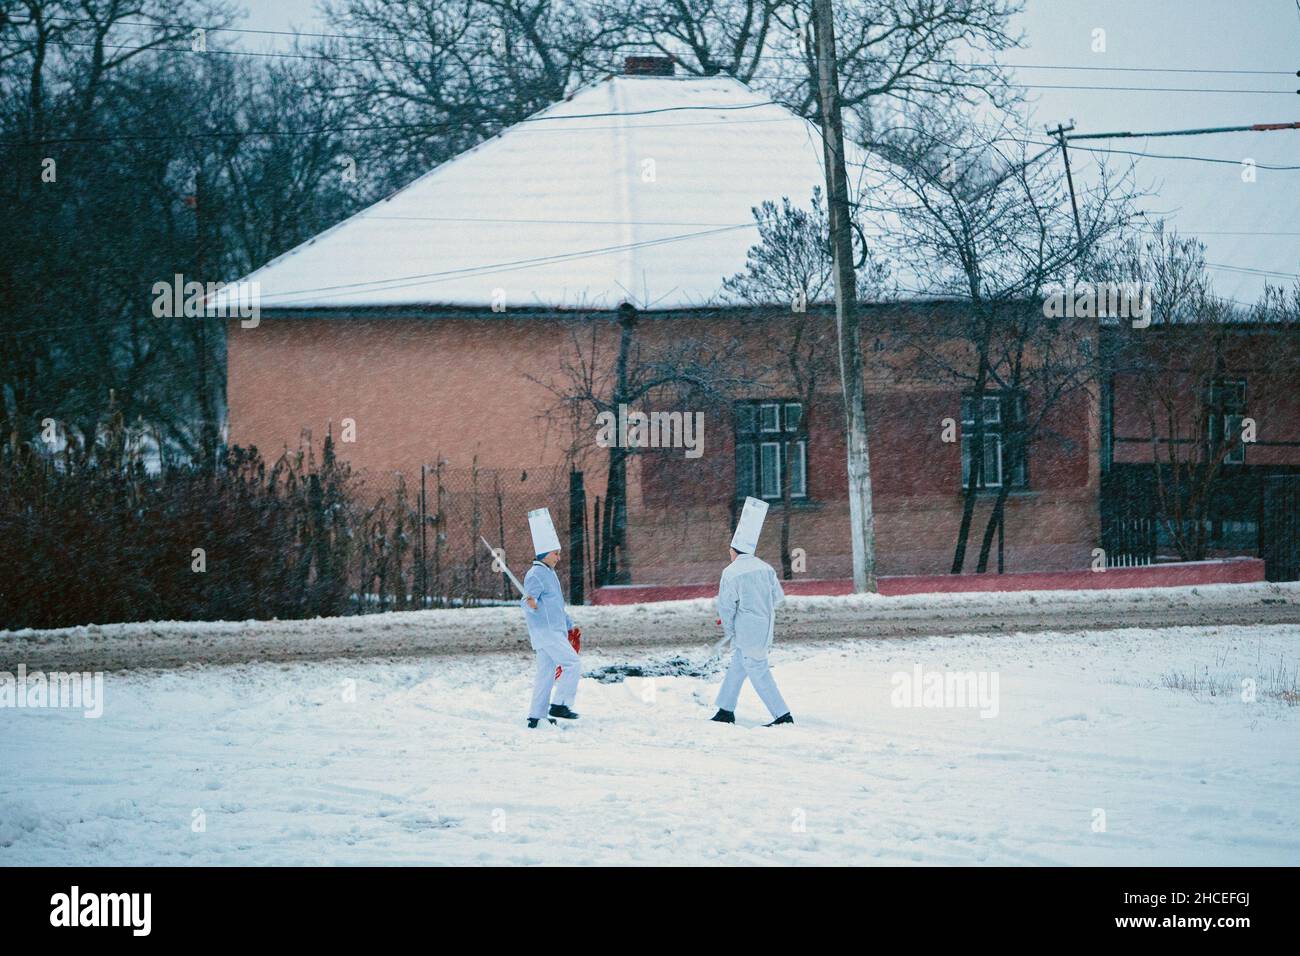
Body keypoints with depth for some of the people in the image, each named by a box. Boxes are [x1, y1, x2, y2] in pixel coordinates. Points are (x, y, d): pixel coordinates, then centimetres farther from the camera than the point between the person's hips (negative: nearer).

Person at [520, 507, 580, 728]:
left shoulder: (549, 574, 20)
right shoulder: (535, 575, -12)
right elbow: (528, 598, -25)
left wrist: (569, 625, 36)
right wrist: (530, 603, -48)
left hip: (554, 630, 10)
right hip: (546, 631, -10)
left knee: (546, 673, 9)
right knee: (573, 663, -14)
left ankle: (536, 716, 11)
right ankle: (560, 705, -13)